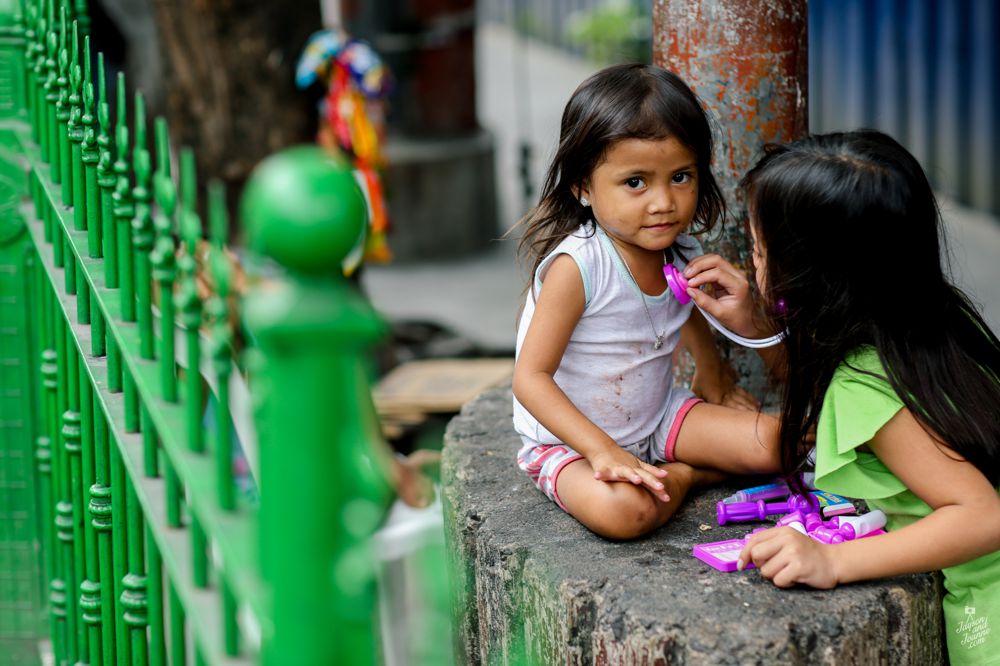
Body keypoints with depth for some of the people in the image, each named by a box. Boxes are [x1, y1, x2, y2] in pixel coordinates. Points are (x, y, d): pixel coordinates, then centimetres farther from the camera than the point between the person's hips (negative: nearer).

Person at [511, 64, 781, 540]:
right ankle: (680, 477, -6)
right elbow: (531, 378, -28)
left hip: (658, 418, 6)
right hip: (568, 442, -6)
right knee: (623, 509, -36)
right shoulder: (576, 266, -28)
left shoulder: (681, 252, -6)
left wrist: (712, 375, 28)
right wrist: (603, 451, -35)